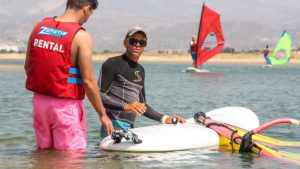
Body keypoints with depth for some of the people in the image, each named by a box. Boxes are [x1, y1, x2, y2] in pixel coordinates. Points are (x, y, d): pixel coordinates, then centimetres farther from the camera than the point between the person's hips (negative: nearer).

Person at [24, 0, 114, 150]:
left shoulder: (39, 27, 4)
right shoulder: (81, 36, -13)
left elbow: (28, 66, 11)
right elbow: (88, 81, -14)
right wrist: (103, 115, -5)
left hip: (39, 101, 6)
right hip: (66, 105, -6)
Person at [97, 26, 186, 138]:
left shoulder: (140, 70, 23)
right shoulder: (112, 64, -1)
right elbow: (99, 95, -10)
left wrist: (164, 118, 19)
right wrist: (125, 106, -21)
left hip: (130, 127, 7)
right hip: (115, 125, -7)